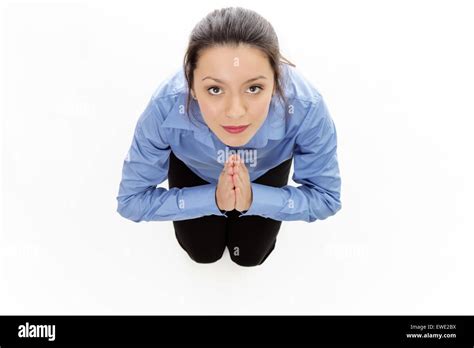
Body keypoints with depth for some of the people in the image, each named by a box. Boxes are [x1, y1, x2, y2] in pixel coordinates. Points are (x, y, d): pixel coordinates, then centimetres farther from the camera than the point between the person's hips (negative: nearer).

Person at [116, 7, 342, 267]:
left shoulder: (306, 107, -42)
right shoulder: (166, 107, -42)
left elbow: (326, 197, -24)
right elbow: (132, 199, -25)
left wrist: (254, 199, -37)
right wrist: (213, 199, -35)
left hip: (267, 167, 1)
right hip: (194, 167, 0)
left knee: (250, 255, 13)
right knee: (203, 253, 12)